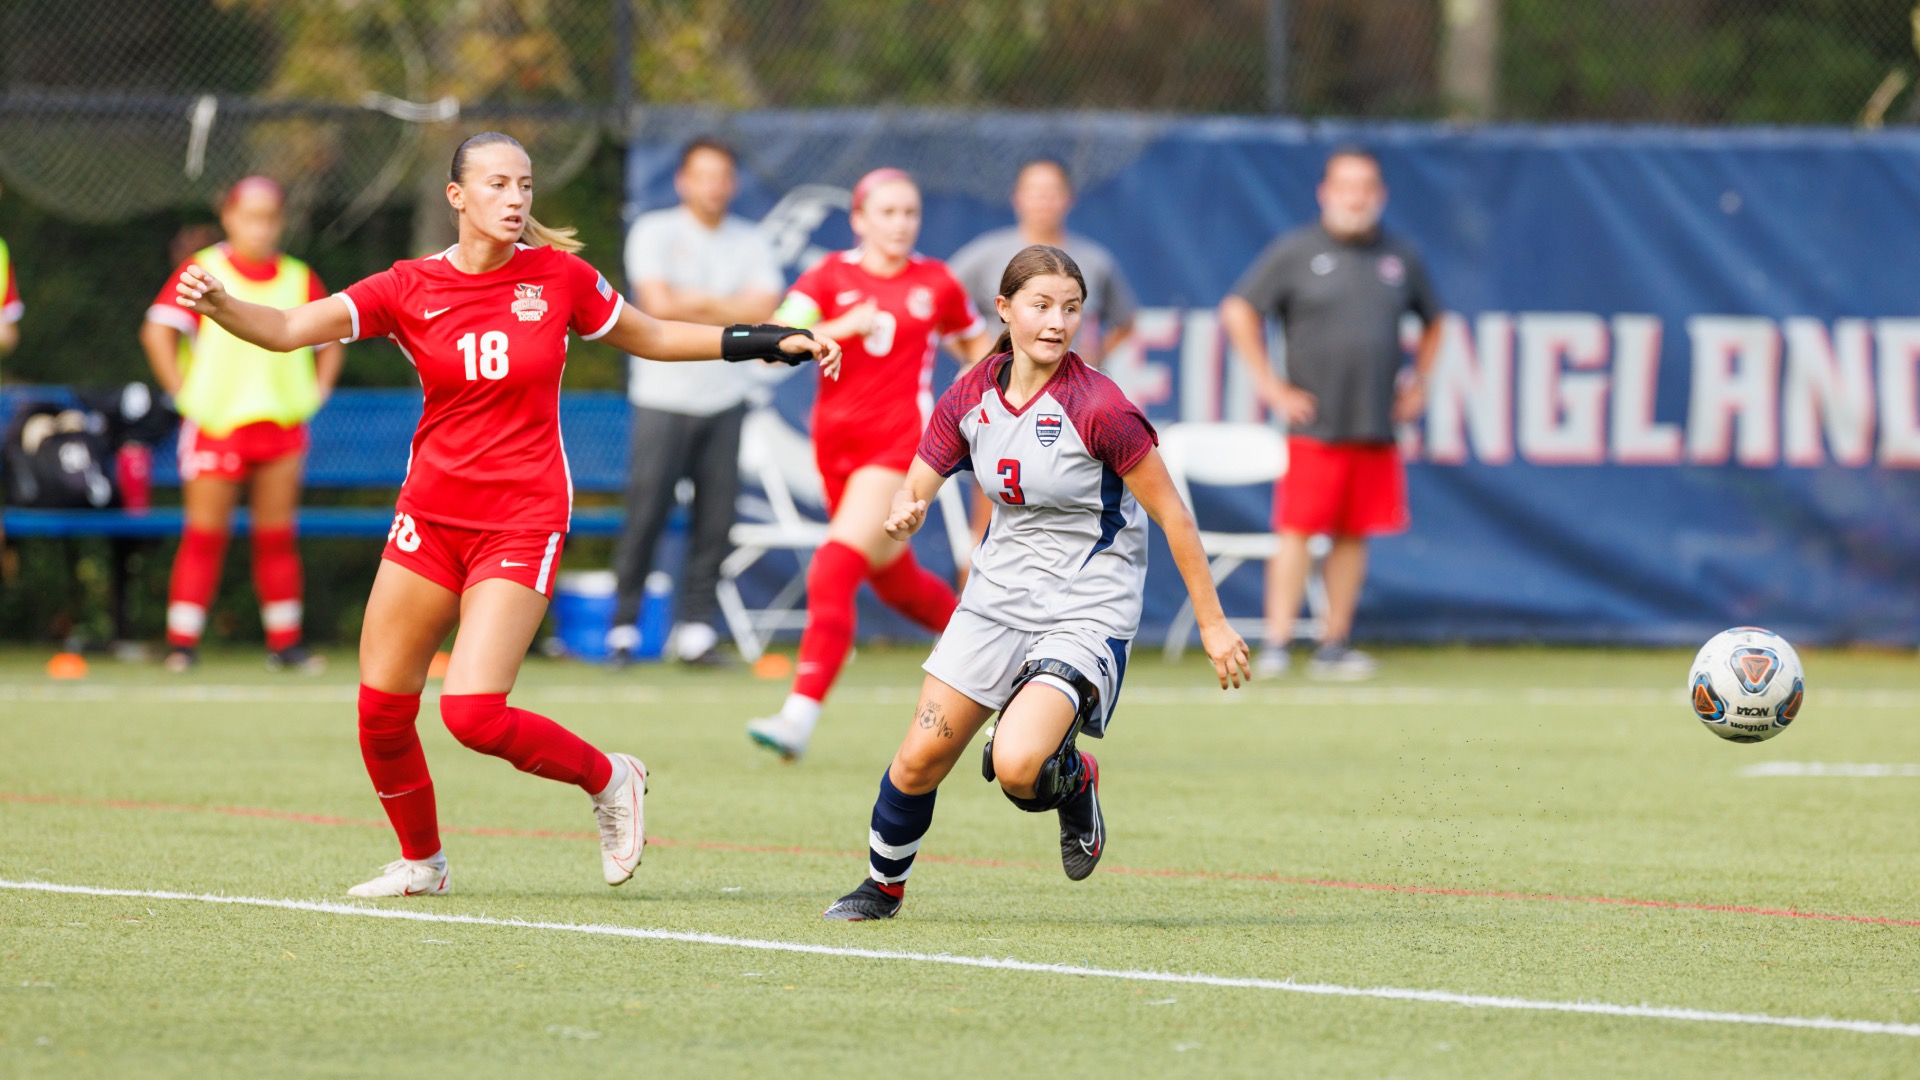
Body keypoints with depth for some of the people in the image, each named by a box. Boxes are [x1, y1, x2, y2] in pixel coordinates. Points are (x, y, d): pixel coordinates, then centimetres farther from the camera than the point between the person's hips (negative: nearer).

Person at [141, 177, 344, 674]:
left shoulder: (299, 279, 9)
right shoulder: (202, 271, -2)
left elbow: (332, 338, 21)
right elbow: (157, 330, -7)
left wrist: (317, 391, 9)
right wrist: (183, 392, -10)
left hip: (281, 422, 3)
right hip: (216, 422, -3)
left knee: (277, 534, 6)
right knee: (205, 532, -4)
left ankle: (284, 642, 11)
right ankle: (182, 643, -1)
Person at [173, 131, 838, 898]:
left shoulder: (558, 276, -3)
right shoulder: (410, 289, -3)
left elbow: (650, 338, 14)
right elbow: (288, 329, -11)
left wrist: (769, 343, 11)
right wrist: (217, 304, -31)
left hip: (523, 524, -3)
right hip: (430, 515, 3)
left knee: (473, 713, -17)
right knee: (381, 710, 2)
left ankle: (608, 779, 9)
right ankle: (421, 861, 26)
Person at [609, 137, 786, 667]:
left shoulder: (752, 242, 11)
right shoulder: (655, 232, 2)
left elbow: (763, 311, -2)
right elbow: (658, 304, -12)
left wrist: (700, 303, -9)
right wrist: (729, 309, -5)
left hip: (725, 399, 3)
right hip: (664, 398, -3)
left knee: (715, 519, -2)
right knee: (646, 514, -8)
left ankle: (697, 629, 4)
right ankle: (623, 627, -1)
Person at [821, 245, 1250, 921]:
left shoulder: (1099, 408, -19)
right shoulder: (970, 397, -2)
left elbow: (1172, 515, -14)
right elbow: (914, 490, 6)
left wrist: (1212, 624, -11)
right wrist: (904, 514, -19)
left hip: (1087, 610, -5)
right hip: (999, 597, 5)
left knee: (1017, 764, -25)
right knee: (922, 757, 3)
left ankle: (1073, 778, 11)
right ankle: (884, 885, 28)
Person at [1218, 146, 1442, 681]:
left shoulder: (1401, 258, 11)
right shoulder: (1295, 252, -1)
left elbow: (1432, 322, 26)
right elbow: (1237, 311, -1)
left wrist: (1418, 383, 15)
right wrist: (1271, 386, -5)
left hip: (1377, 426, 4)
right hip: (1314, 424, -4)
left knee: (1354, 536, 6)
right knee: (1297, 531, -9)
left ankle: (1334, 645, 12)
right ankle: (1276, 643, -8)